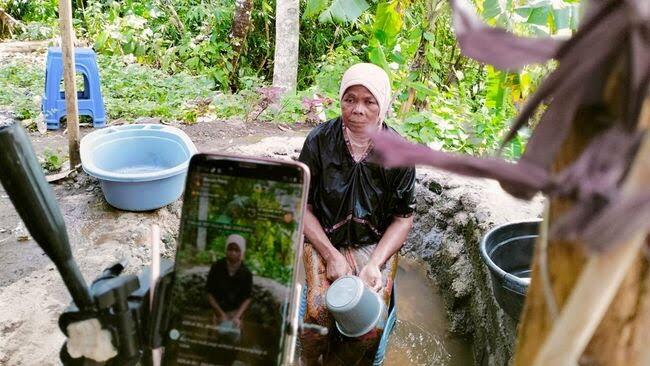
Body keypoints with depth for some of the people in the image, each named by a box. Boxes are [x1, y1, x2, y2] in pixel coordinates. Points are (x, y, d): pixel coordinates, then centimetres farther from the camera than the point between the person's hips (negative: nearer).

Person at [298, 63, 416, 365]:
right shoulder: (319, 140, -6)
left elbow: (403, 217, 1)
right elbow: (303, 205, -3)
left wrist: (375, 263, -13)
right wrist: (331, 256, -13)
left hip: (375, 244, 1)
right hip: (324, 239, 0)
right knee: (318, 313, -25)